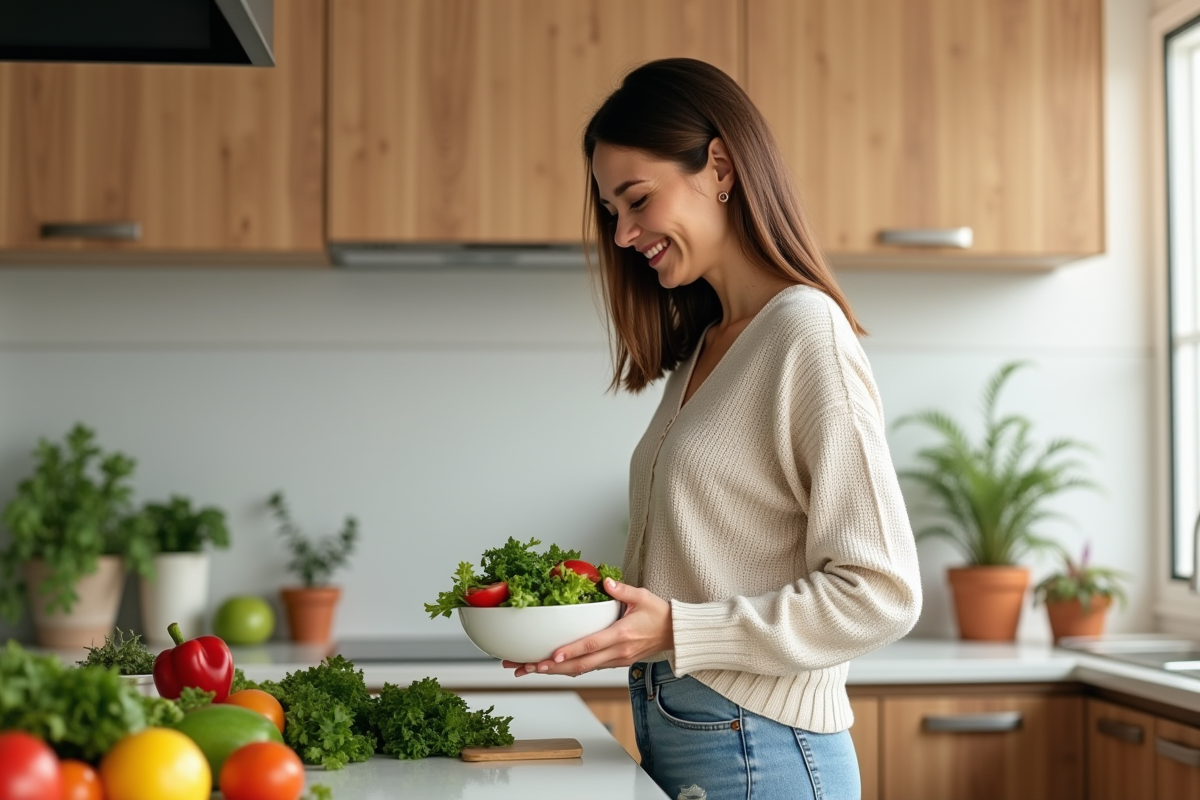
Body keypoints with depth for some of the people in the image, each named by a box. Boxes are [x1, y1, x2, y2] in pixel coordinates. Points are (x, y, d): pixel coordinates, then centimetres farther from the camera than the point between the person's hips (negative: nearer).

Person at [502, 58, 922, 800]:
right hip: (669, 737, 8)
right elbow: (692, 564, 10)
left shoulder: (806, 334, -14)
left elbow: (881, 591, -18)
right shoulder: (699, 349, 11)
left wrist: (679, 633, -21)